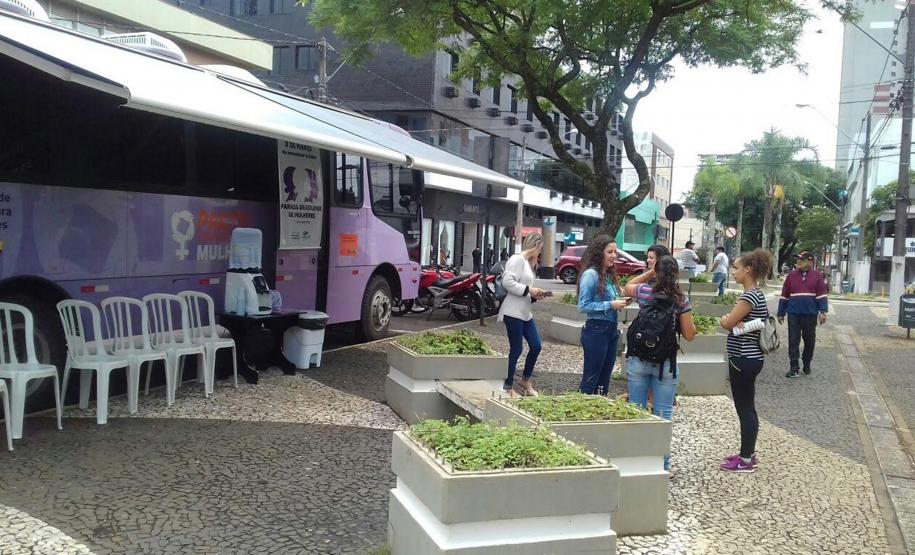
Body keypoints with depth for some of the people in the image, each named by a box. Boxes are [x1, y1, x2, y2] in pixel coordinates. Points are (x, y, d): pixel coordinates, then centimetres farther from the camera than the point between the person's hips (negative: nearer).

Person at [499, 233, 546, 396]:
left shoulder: (527, 263, 18)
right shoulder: (517, 259, -12)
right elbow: (507, 282, -22)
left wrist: (535, 295, 5)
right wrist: (528, 290, -17)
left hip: (525, 313, 10)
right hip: (513, 313, -10)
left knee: (536, 346, 8)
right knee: (516, 350, -2)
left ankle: (525, 380, 26)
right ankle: (508, 387, 10)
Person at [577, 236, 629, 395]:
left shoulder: (609, 275, 10)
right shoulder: (591, 274, -13)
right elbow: (583, 306, -16)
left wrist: (619, 302, 1)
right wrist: (611, 305, -18)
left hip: (612, 330, 8)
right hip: (596, 330, -8)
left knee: (605, 377, 14)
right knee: (590, 378, 1)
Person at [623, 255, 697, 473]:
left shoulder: (644, 291, -5)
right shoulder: (681, 300, -8)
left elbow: (627, 286, 20)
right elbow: (689, 335, -3)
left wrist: (651, 272, 14)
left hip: (638, 360, 1)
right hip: (666, 364, -1)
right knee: (663, 414, 6)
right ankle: (662, 463, 13)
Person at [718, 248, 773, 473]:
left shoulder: (749, 296, -19)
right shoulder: (757, 294, 13)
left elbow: (727, 323, -18)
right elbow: (730, 321, 11)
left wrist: (726, 319, 3)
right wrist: (732, 320, -10)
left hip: (744, 359, -10)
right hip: (748, 357, 10)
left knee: (745, 408, -2)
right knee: (746, 408, 16)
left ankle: (746, 460, 7)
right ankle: (747, 454, 26)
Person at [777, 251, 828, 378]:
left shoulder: (817, 276, 1)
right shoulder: (791, 275, 4)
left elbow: (822, 295, -1)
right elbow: (784, 296, 8)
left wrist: (822, 311, -12)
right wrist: (781, 313, 9)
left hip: (810, 315, 0)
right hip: (794, 314, 0)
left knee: (809, 341, 11)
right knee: (793, 342, -1)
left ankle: (807, 365, 28)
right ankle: (794, 368, 3)